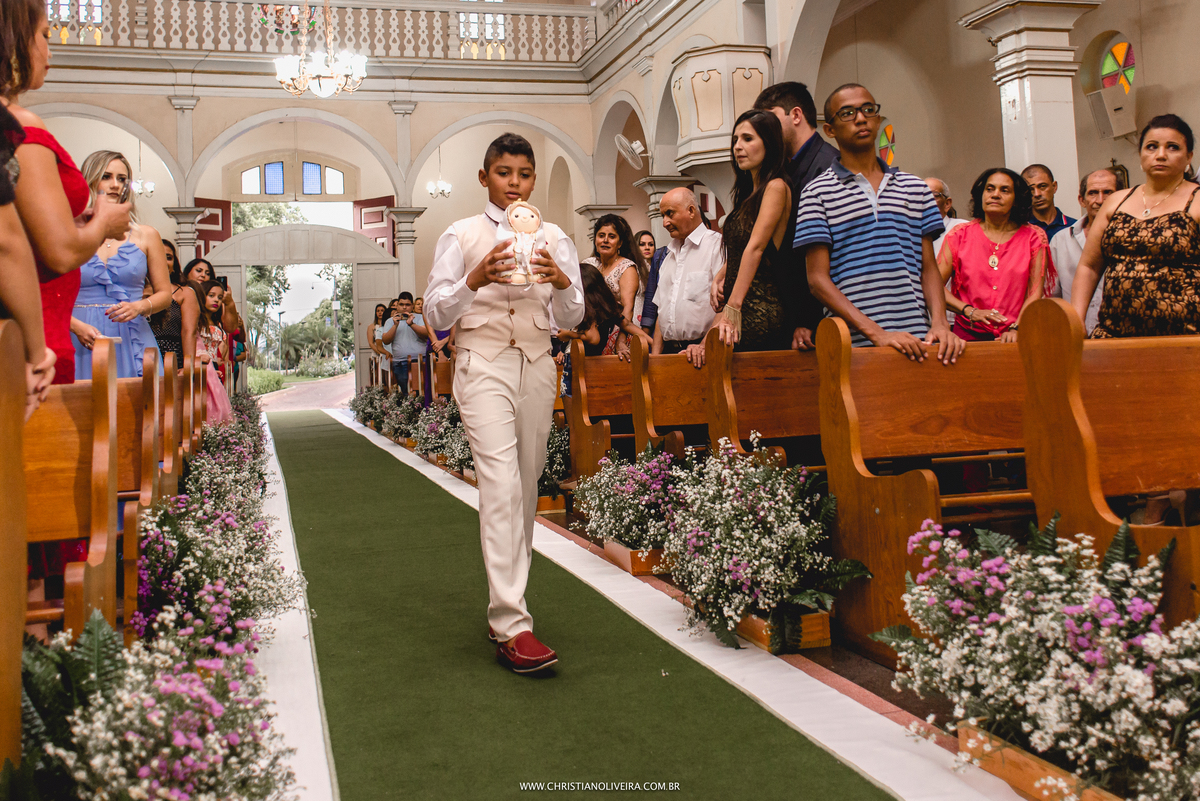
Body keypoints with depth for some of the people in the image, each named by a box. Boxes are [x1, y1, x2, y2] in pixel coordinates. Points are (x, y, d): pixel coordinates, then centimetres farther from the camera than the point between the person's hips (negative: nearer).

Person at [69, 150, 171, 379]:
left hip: (132, 343, 1)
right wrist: (76, 326, -13)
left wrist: (139, 307, -9)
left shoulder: (146, 236, 9)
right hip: (82, 344, -1)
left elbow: (165, 294, 11)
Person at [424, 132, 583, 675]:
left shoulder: (553, 238, 11)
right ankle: (512, 628, -20)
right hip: (483, 365, -4)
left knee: (526, 487, 6)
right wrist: (474, 279, -18)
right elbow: (435, 313, -1)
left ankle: (506, 604, 20)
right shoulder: (461, 236, 5)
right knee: (501, 484, -17)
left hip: (536, 366, 4)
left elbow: (572, 319, 8)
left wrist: (562, 282, -13)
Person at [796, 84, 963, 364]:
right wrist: (877, 333, -13)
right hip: (855, 344, -3)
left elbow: (928, 268, 14)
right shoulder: (818, 193, 3)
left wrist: (939, 323, -5)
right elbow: (818, 279, -4)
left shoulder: (915, 188, 16)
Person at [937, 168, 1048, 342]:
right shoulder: (959, 235, 9)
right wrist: (970, 311, -9)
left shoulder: (1033, 237, 10)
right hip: (969, 335, 0)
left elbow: (1035, 292, 4)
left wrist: (1016, 328, -10)